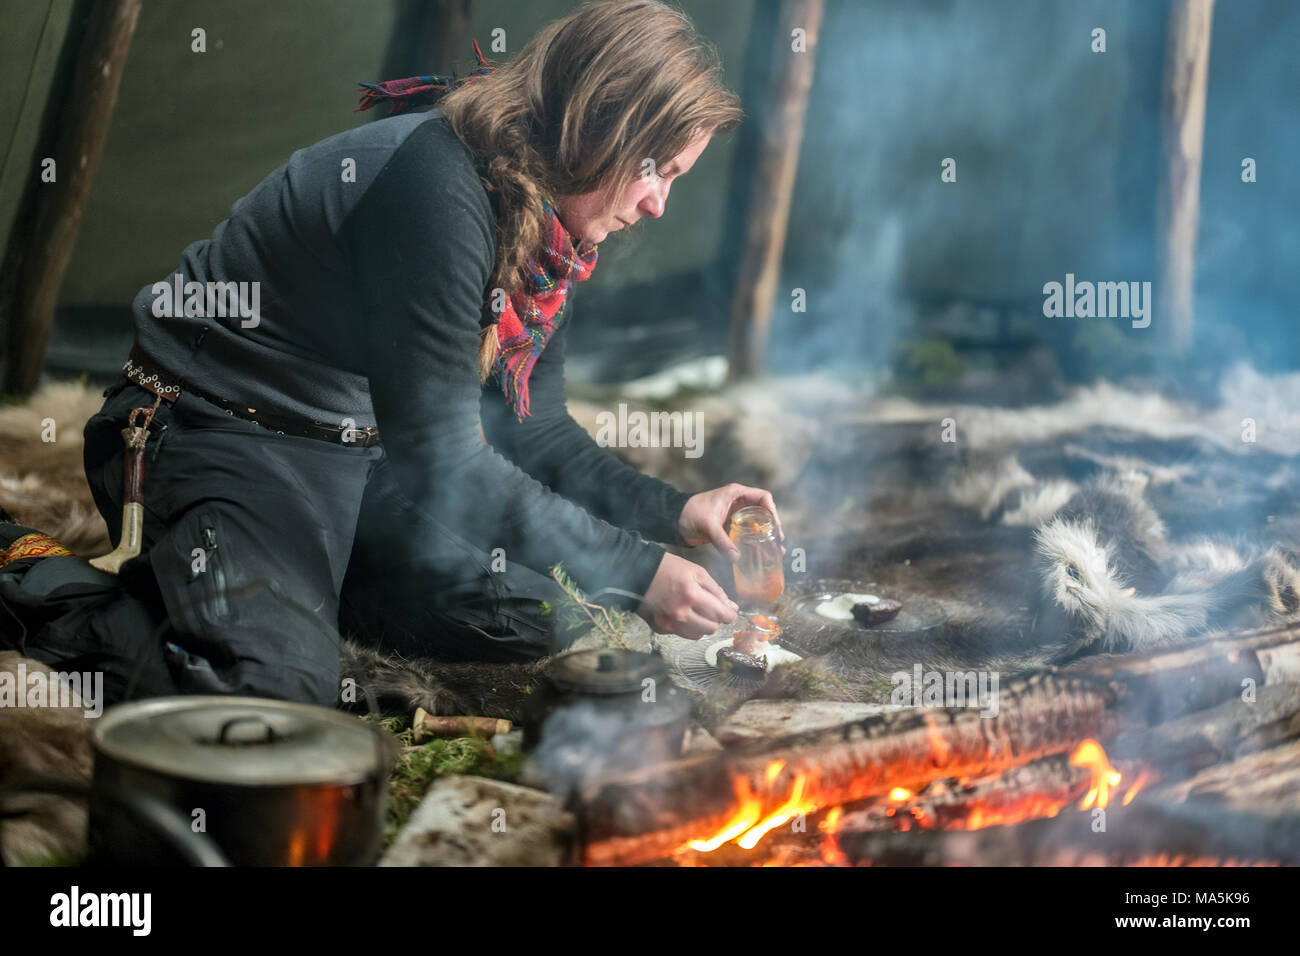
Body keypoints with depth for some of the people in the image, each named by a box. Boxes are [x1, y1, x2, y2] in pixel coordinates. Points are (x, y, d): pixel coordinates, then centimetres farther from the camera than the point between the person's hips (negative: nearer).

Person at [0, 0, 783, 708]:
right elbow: (442, 456, -28)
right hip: (221, 437, -9)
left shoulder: (550, 227, 1)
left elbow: (532, 429, 9)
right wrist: (634, 570, -25)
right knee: (280, 682, -27)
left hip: (364, 458, 9)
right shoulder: (433, 182, -27)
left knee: (529, 617, 0)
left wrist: (672, 512, -5)